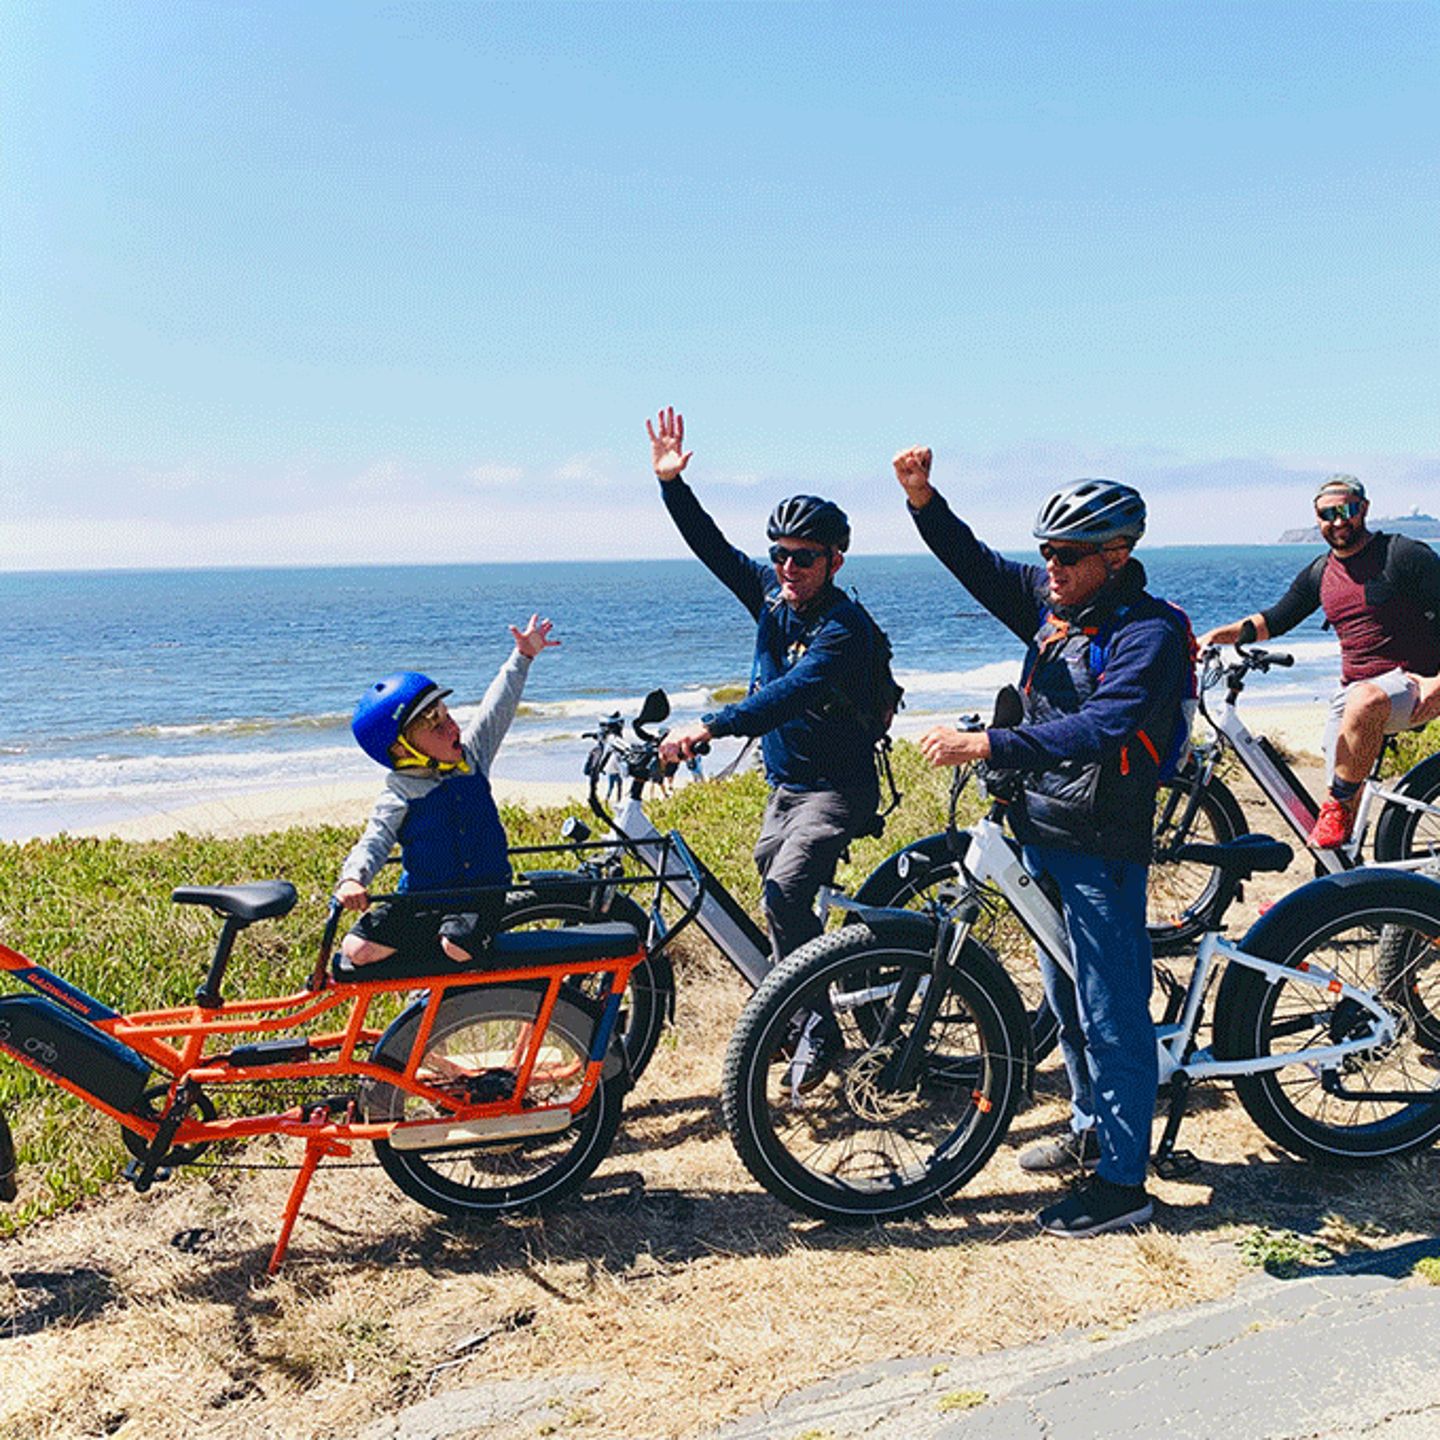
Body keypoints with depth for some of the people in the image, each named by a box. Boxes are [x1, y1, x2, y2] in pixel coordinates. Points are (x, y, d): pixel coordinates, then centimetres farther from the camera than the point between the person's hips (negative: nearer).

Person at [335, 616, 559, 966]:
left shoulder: (471, 757, 3)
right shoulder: (399, 796, -7)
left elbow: (498, 709, 9)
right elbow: (373, 844, -9)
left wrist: (523, 656, 9)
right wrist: (353, 879, -29)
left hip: (484, 889, 1)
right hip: (423, 899, -1)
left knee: (458, 946, -30)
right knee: (357, 948, -19)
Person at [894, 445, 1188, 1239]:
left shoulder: (1149, 631, -17)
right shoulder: (1051, 601, 6)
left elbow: (1100, 729, -30)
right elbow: (976, 564, 7)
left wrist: (987, 745, -37)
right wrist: (922, 499, -10)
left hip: (1101, 845, -8)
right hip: (1040, 830, 8)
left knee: (1111, 1014, 0)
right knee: (1066, 1000, 21)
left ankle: (1123, 1182, 11)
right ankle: (1092, 1125, 39)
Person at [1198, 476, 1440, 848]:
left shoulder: (1405, 554, -7)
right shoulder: (1320, 573, 11)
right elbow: (1274, 620, 18)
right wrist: (1219, 635, 3)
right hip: (1353, 690, 6)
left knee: (1365, 699, -39)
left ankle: (1337, 807, -28)